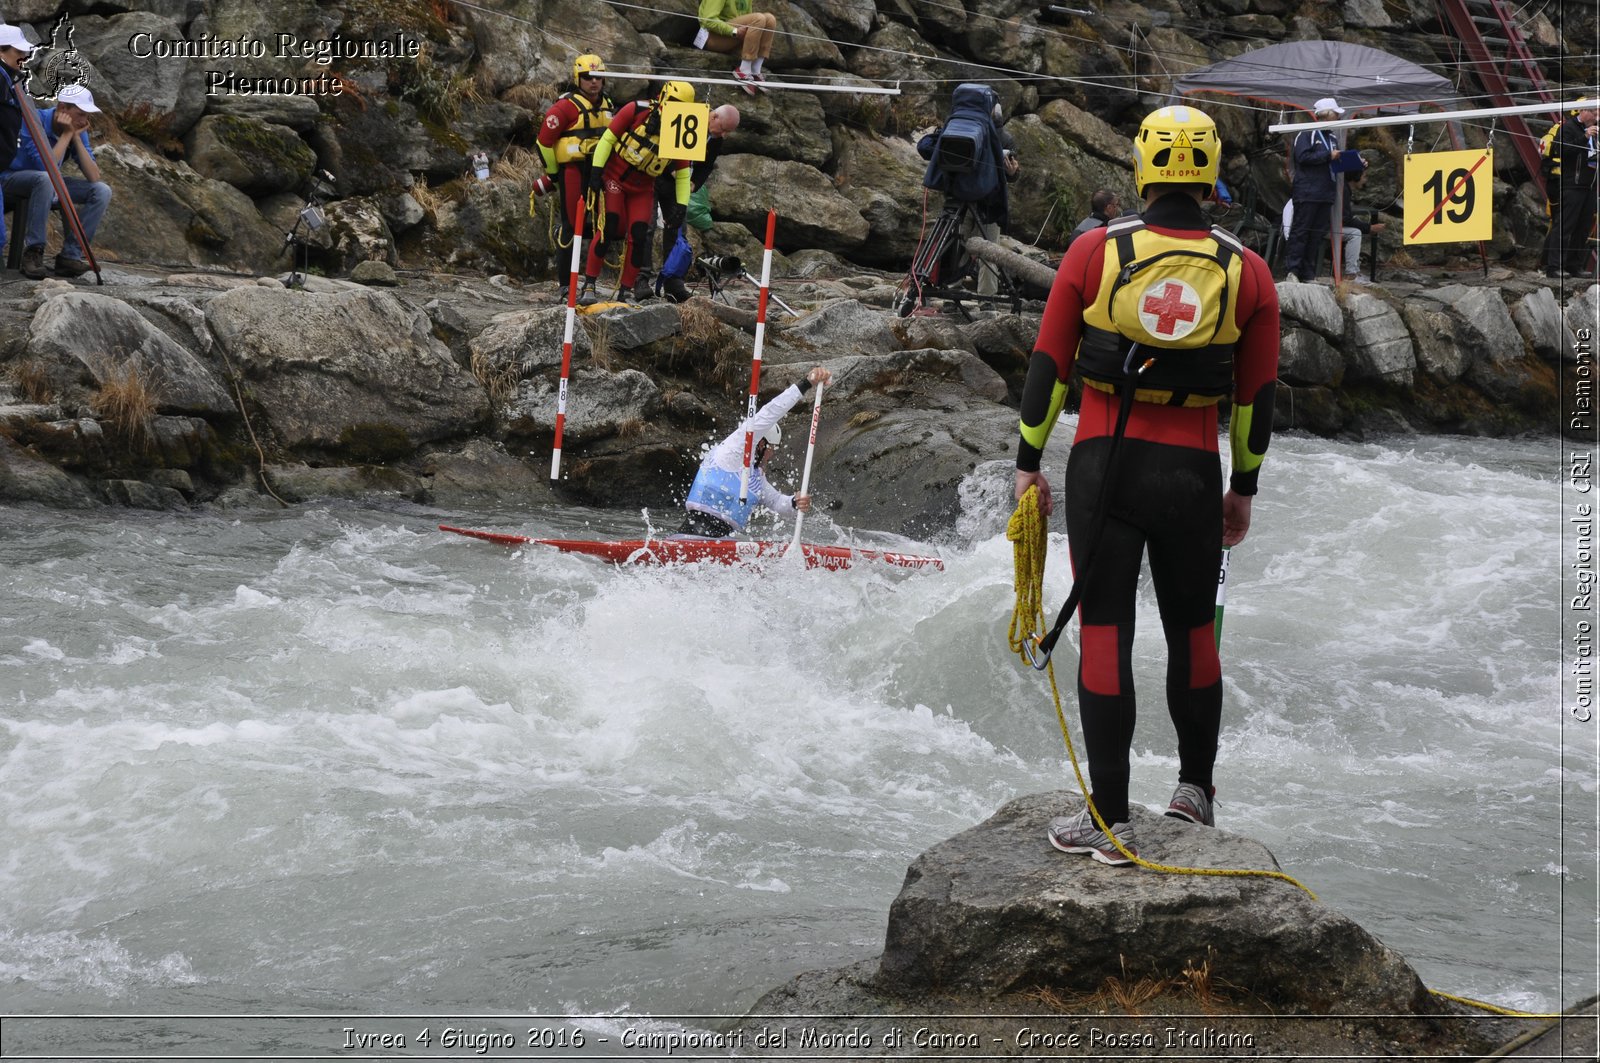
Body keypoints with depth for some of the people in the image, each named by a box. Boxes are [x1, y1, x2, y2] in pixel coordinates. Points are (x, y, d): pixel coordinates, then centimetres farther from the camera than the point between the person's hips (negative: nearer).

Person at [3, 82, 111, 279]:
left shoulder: (77, 130, -6)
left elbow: (94, 177, -14)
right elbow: (47, 167, -35)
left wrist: (77, 138, -19)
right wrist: (66, 135, -27)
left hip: (49, 182, 6)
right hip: (13, 179, -6)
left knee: (102, 191, -13)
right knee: (46, 179, -40)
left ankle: (70, 255, -15)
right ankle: (32, 252, -32)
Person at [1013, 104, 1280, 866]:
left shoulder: (1094, 252, -4)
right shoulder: (1247, 273, -1)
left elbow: (1048, 365, 0)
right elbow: (1257, 396, 5)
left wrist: (1029, 462, 9)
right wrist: (1244, 488, 16)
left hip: (1103, 465, -1)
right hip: (1193, 474, 1)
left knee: (1106, 632, 2)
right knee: (1192, 630, 18)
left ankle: (1110, 819, 1)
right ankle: (1195, 788, 30)